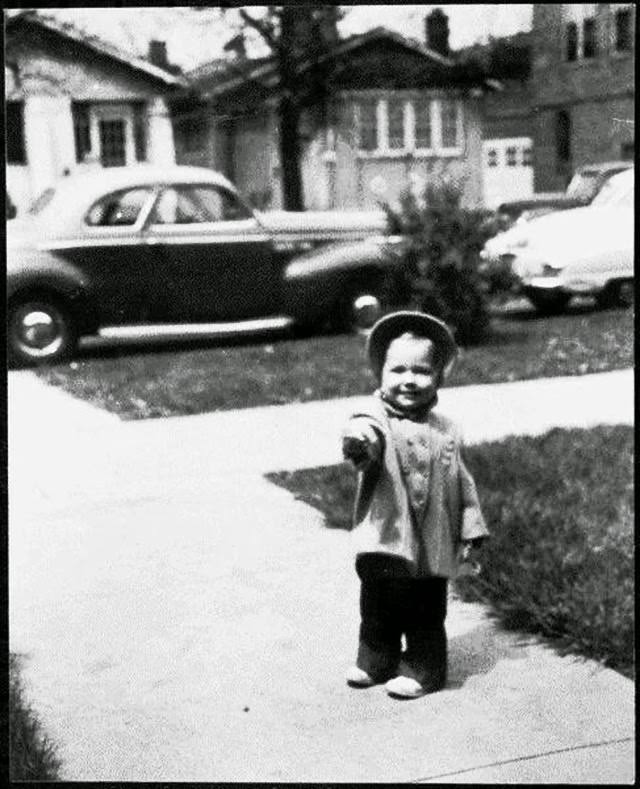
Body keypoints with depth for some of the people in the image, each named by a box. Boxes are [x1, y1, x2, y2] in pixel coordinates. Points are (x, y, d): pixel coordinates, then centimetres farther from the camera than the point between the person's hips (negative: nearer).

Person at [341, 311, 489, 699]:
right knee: (377, 609, 15)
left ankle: (423, 669, 27)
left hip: (432, 546, 1)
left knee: (425, 616, 10)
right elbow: (367, 433, -35)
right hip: (385, 540, -1)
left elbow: (462, 482, 10)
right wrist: (358, 440, -58)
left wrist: (472, 530, 9)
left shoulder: (445, 431, 3)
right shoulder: (377, 420, -10)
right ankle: (375, 660, 35)